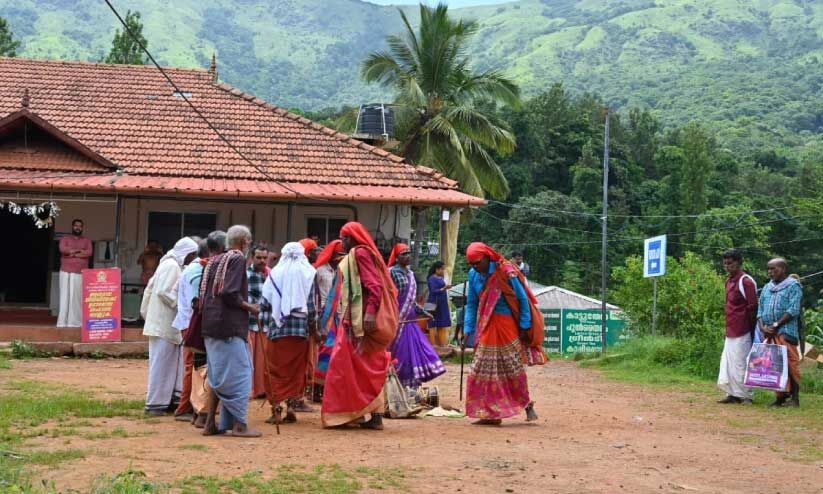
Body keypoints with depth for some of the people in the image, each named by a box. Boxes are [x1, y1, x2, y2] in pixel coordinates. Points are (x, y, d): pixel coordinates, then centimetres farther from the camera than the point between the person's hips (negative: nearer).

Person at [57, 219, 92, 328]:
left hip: (80, 273, 1)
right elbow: (63, 249, -9)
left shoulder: (86, 241, 14)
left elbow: (89, 253, -4)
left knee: (78, 296, -6)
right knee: (65, 296, -6)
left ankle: (76, 321, -5)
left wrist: (72, 253, -8)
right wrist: (79, 251, -9)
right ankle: (63, 321, -7)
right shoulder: (65, 239, 12)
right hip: (66, 272, -1)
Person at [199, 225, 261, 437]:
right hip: (230, 327, -8)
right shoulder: (238, 259, -9)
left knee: (217, 375, 13)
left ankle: (210, 423, 12)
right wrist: (250, 307, -7)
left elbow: (203, 293, 14)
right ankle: (239, 424, -3)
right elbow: (230, 293, -20)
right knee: (239, 372, -3)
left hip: (211, 326, 8)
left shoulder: (214, 261, 15)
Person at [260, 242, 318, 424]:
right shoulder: (307, 274, 0)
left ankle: (276, 409, -1)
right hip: (300, 328, 0)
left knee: (276, 369, 5)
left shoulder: (276, 273, 1)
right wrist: (312, 326, 14)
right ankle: (291, 406, 2)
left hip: (278, 327, 0)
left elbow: (265, 303, 0)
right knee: (296, 370, 9)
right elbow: (311, 305, 1)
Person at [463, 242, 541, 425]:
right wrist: (468, 328, 4)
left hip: (506, 326, -5)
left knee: (514, 368, 1)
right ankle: (491, 414, 9)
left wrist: (524, 327, -9)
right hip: (486, 328, 5)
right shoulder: (473, 274, 3)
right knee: (484, 369, 3)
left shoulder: (506, 272, -13)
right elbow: (471, 303, 12)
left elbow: (523, 299, -7)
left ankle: (527, 404, 19)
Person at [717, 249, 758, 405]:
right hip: (730, 331, 9)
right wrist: (729, 327, 16)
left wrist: (750, 328, -11)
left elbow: (752, 308, -12)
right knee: (728, 362, 9)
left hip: (741, 332, -9)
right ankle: (733, 394, 15)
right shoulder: (729, 281, 15)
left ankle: (745, 396, 2)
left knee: (740, 363, -5)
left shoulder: (746, 282, -12)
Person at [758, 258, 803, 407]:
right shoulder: (767, 288, 20)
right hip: (769, 334, 6)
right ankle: (780, 396, 9)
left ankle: (794, 397, -8)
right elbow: (760, 310, 18)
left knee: (790, 364, -10)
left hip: (786, 332, -6)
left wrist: (776, 325, -13)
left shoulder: (793, 286, 1)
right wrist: (762, 327, -1)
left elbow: (793, 310, -9)